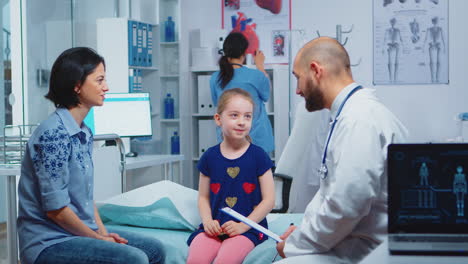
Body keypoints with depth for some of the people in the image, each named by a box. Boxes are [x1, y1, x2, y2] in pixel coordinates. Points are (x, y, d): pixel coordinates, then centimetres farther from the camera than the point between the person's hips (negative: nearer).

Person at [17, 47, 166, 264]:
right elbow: (56, 208, -20)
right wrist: (98, 238, -10)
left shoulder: (84, 134, 11)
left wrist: (104, 233, 4)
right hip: (49, 244, -9)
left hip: (81, 233, 9)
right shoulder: (53, 134, -19)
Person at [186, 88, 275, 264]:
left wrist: (243, 225, -11)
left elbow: (268, 200, -1)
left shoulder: (258, 156, 1)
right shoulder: (210, 157, 8)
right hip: (215, 227, 2)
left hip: (248, 228, -2)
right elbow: (203, 197, 12)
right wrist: (207, 221, -8)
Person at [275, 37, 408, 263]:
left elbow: (345, 206, -23)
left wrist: (294, 244, -11)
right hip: (347, 240, 10)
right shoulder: (346, 116, 15)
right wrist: (302, 232, 8)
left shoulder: (360, 120, -18)